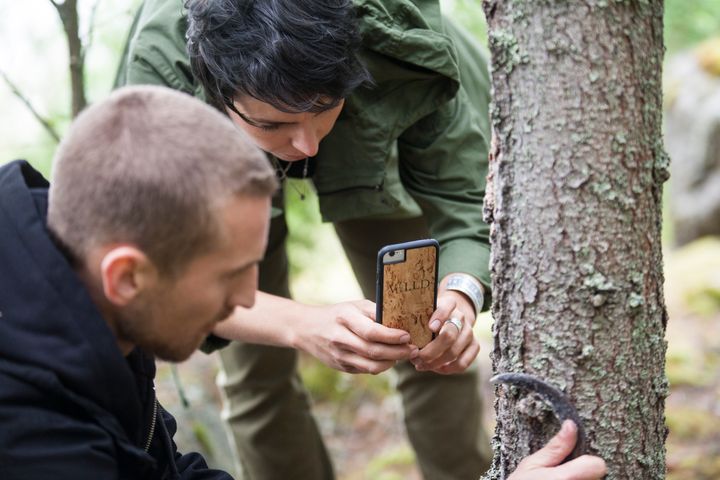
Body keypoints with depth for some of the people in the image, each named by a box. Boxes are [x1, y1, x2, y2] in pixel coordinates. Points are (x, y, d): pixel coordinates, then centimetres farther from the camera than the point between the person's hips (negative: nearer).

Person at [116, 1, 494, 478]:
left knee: (438, 347, -2)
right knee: (255, 373, 1)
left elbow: (467, 193, -30)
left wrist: (460, 293, -52)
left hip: (370, 159, 1)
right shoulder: (158, 69, -42)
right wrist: (306, 325, -57)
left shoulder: (401, 42, -40)